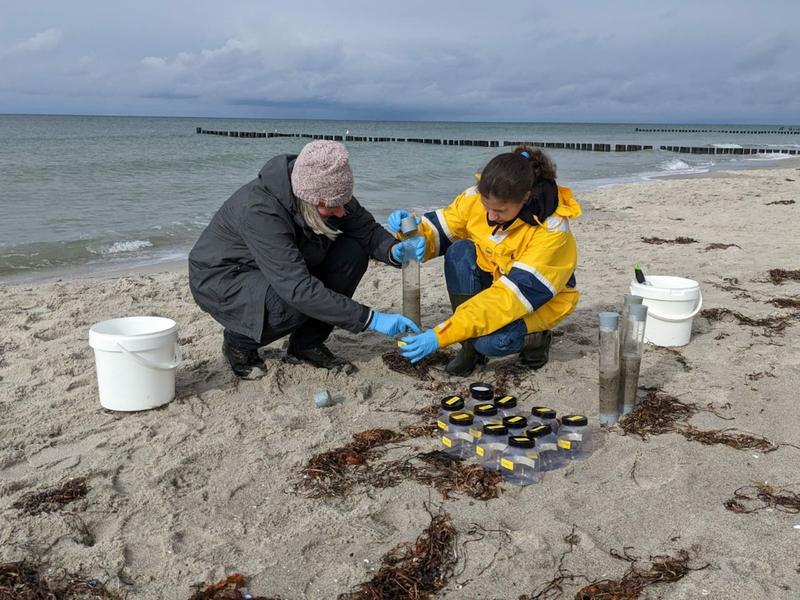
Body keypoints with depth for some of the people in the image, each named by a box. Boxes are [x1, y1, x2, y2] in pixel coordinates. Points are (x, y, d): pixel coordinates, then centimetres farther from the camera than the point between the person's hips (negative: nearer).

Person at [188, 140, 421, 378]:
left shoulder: (326, 193, -17)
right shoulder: (260, 210, -37)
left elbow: (367, 229, -5)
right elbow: (299, 289, -41)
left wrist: (395, 250, -29)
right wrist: (371, 319, -40)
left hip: (282, 270, 7)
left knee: (353, 253, -15)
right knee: (294, 304, -37)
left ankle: (306, 344, -1)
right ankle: (239, 342, -4)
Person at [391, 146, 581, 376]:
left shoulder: (551, 230, -32)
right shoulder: (478, 197, -19)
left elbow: (515, 293, -38)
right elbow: (440, 230, -7)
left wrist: (442, 335, -44)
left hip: (539, 299, -5)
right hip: (492, 279, 5)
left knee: (491, 342, -34)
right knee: (460, 251, -26)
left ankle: (535, 337, 2)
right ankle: (470, 346, -13)